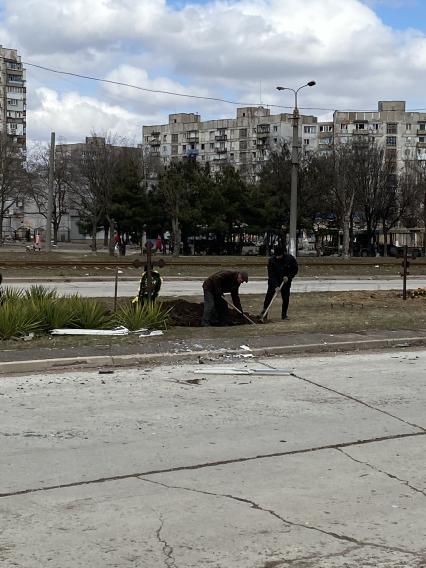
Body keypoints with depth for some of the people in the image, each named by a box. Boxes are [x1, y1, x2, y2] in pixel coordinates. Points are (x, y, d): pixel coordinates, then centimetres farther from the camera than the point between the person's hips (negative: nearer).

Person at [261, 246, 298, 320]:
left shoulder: (290, 258, -16)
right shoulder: (271, 260, -19)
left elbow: (295, 269, -2)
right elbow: (271, 274, -21)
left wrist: (288, 277, -17)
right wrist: (275, 286, -29)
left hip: (286, 281, 1)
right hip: (274, 281, -1)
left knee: (286, 298, -2)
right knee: (269, 295, -8)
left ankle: (284, 315, 10)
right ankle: (264, 311, 2)